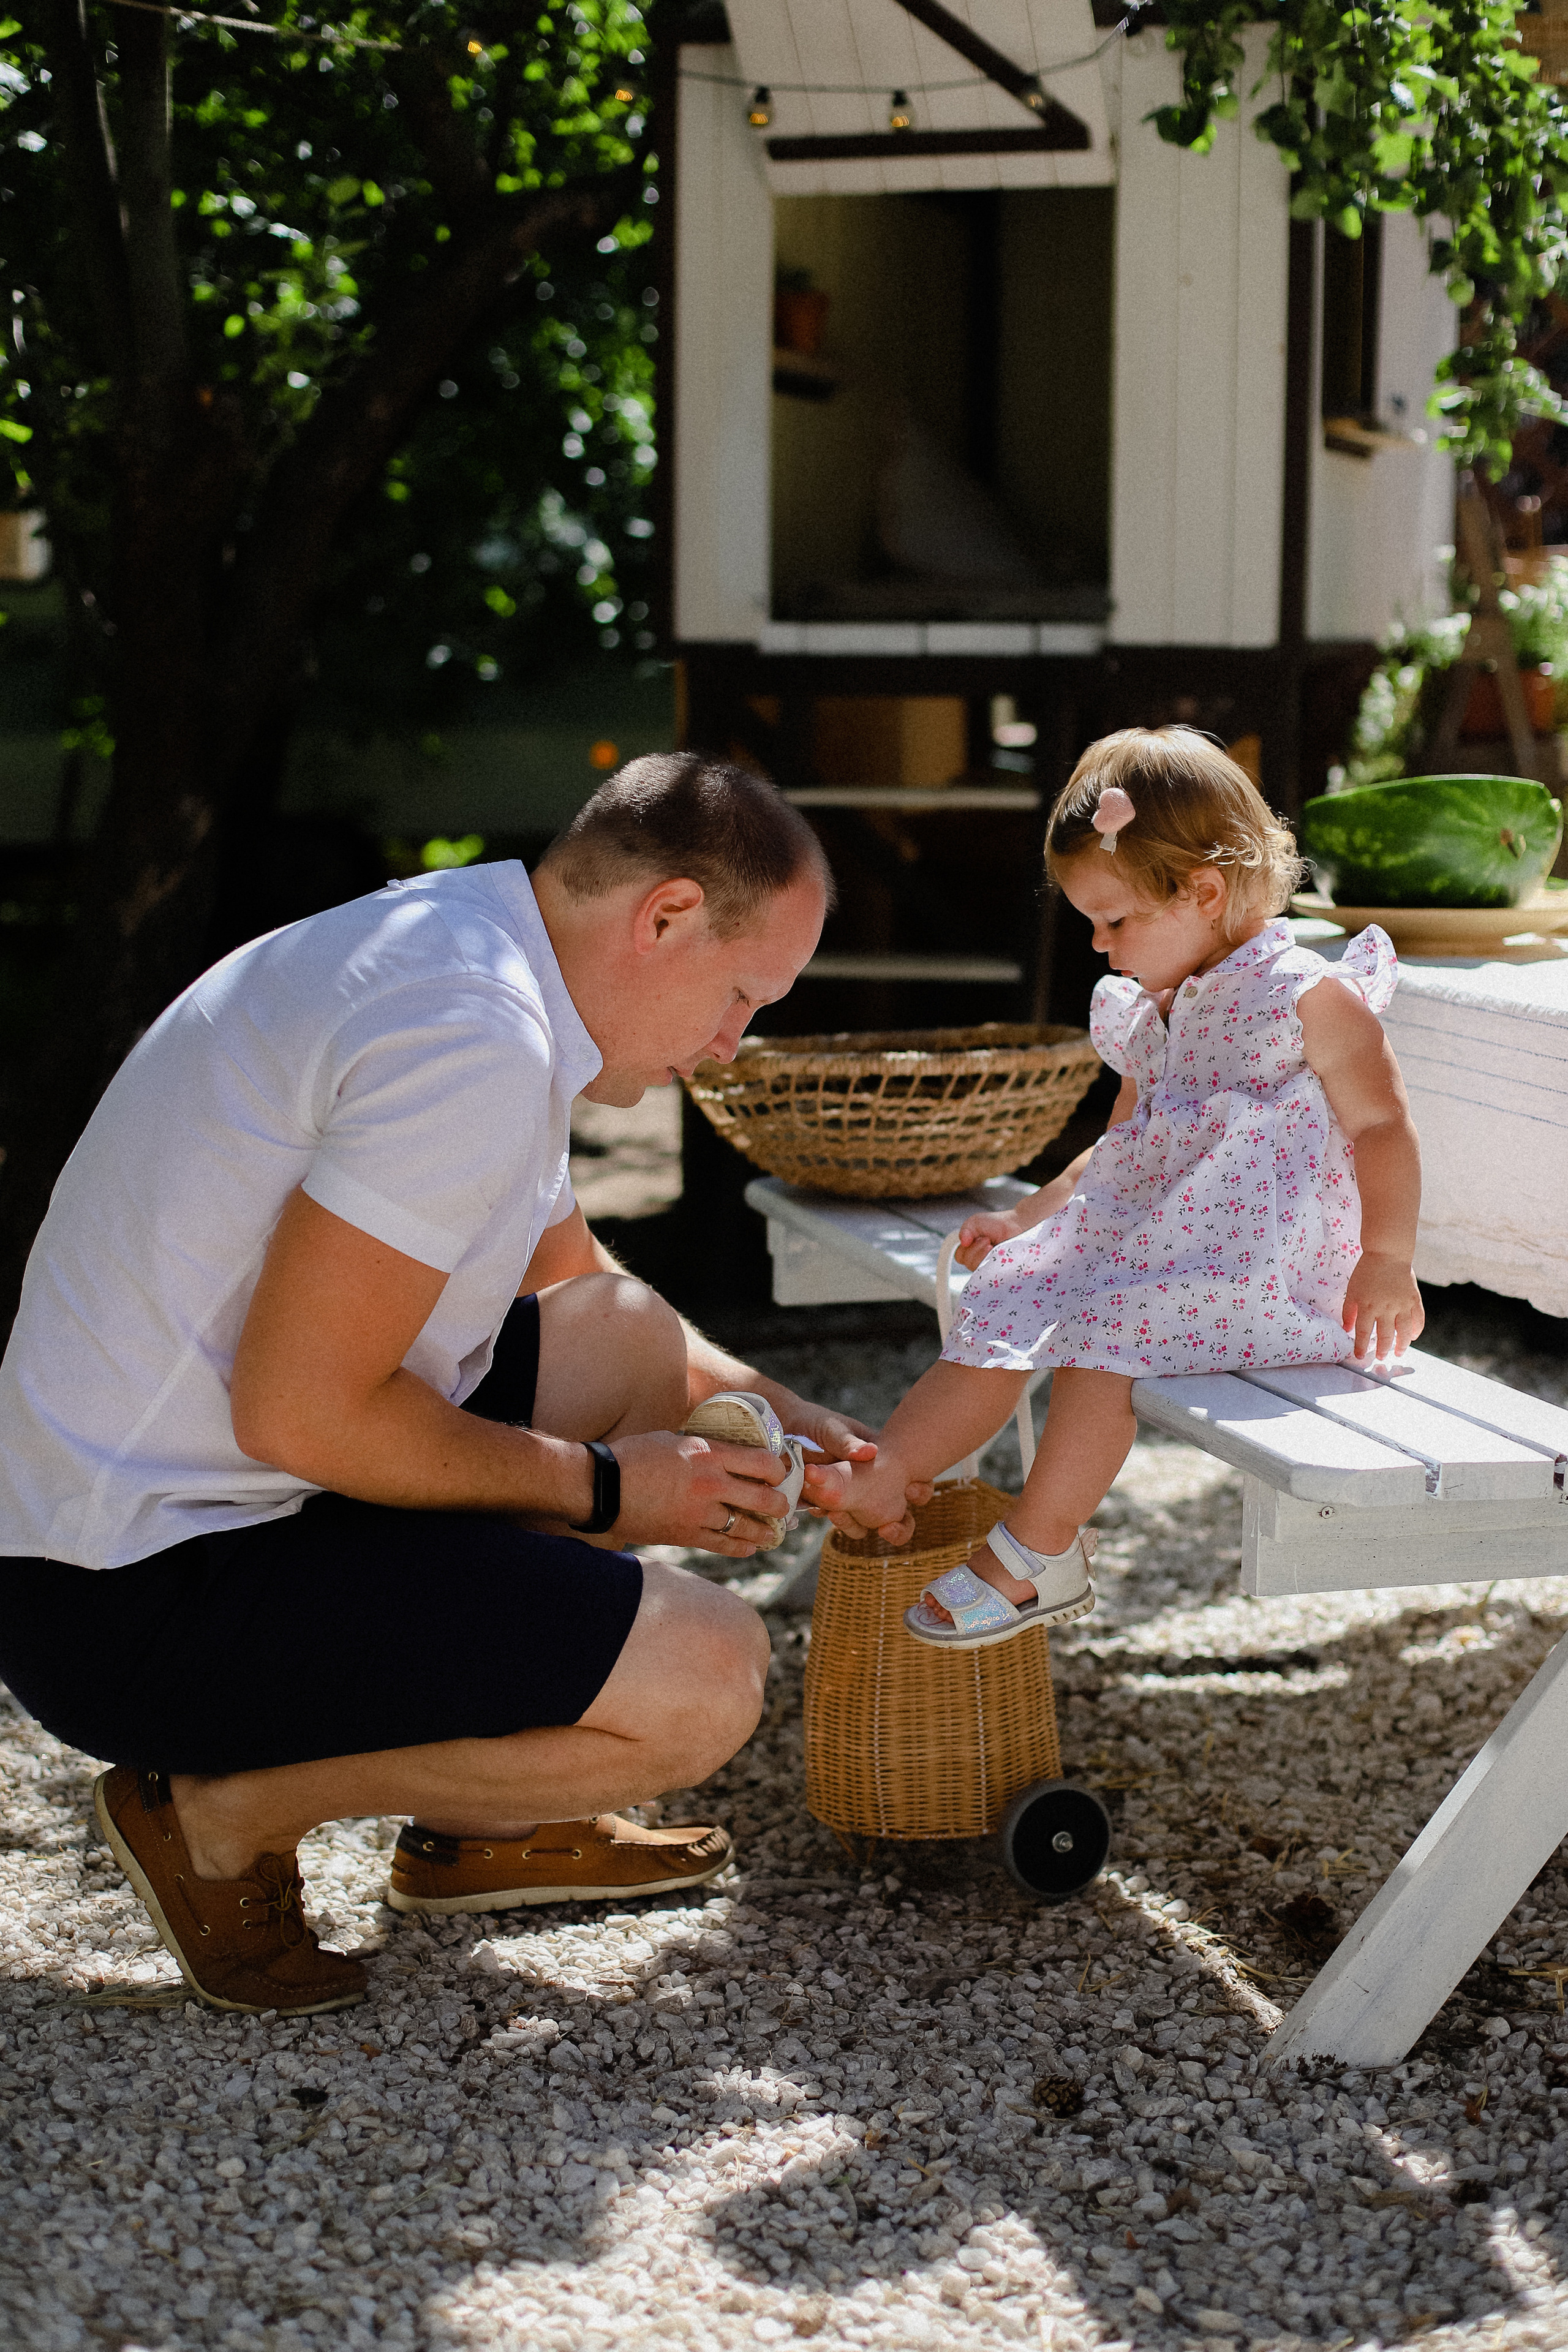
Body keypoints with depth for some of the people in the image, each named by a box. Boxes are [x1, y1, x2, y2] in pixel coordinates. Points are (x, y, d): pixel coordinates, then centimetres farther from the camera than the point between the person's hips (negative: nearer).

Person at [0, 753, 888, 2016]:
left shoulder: (458, 957, 11)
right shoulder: (474, 1041, -22)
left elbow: (578, 1284, 27)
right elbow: (300, 1413, -24)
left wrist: (779, 1422, 20)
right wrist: (602, 1486, -11)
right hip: (138, 1602, -10)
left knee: (635, 1336, 17)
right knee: (706, 1674, -17)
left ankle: (482, 1821, 20)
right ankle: (225, 1812, -2)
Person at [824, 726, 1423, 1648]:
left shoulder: (1309, 996, -7)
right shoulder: (1150, 1016, 17)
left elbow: (1384, 1124, -9)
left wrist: (1387, 1259, -20)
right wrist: (1029, 1217, 22)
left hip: (1257, 1254, -8)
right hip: (1148, 1239, 8)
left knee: (1102, 1324, -27)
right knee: (1008, 1304, -9)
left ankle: (1038, 1555, -20)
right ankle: (877, 1479, -14)